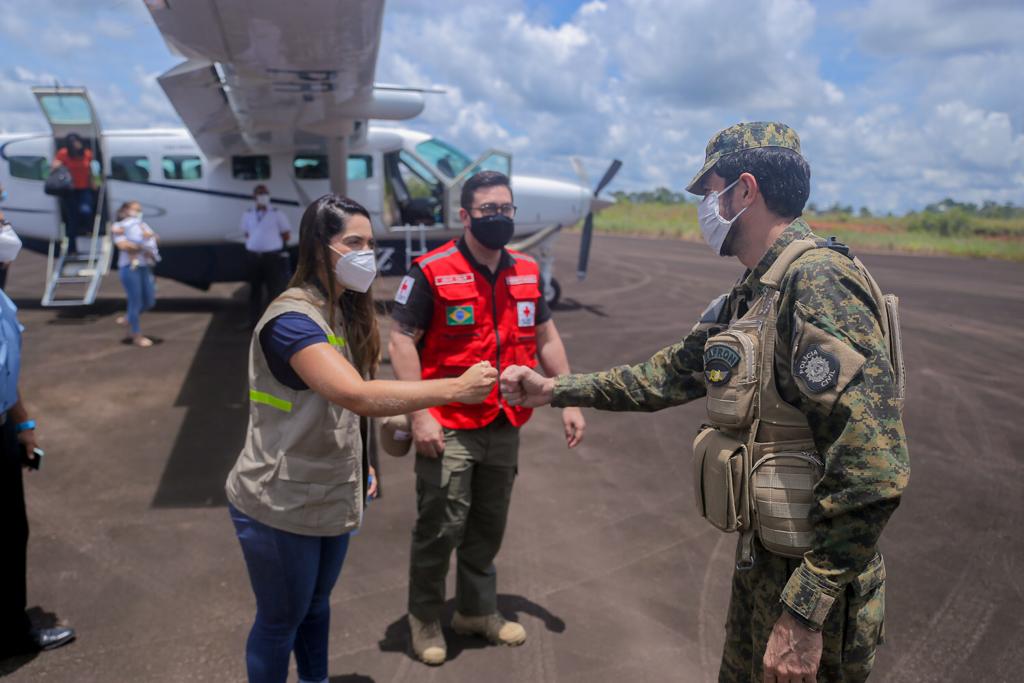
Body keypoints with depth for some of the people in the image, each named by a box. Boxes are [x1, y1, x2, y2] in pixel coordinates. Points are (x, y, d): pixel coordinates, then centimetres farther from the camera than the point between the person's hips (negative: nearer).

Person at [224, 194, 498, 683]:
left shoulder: (347, 312, 5)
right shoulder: (291, 319, -25)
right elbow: (358, 396, -39)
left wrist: (359, 464, 10)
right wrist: (455, 388, -39)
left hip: (331, 496, 8)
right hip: (281, 505, -8)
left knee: (317, 604, 24)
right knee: (281, 620, 12)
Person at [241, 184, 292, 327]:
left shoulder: (277, 214, -1)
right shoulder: (248, 215, 10)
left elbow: (287, 236, 3)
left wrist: (272, 240, 2)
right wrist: (253, 243, 9)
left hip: (272, 256, -4)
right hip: (253, 256, 4)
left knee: (274, 290, -2)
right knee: (254, 289, 11)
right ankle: (254, 320, 20)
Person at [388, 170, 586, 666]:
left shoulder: (527, 272, 7)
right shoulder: (431, 271, -11)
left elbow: (546, 338, 15)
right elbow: (401, 341, -12)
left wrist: (569, 401, 11)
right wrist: (420, 415, -18)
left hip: (506, 427, 6)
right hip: (449, 428, -5)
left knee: (489, 525, 17)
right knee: (441, 527, 2)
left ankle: (478, 610, 37)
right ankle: (425, 617, 26)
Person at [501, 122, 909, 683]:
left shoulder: (819, 280, -23)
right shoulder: (748, 298, 8)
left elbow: (873, 468, -29)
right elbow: (669, 375, 17)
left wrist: (804, 613, -26)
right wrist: (554, 390, 16)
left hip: (811, 577, -9)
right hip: (760, 557, 9)